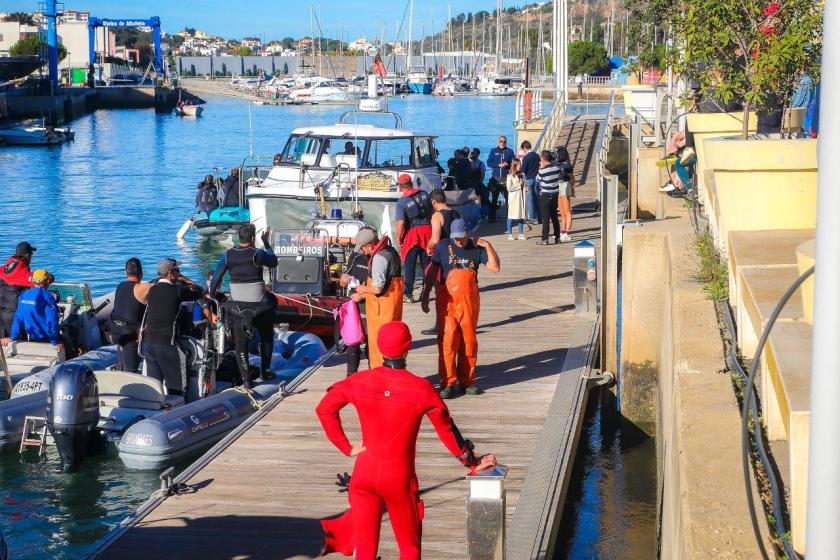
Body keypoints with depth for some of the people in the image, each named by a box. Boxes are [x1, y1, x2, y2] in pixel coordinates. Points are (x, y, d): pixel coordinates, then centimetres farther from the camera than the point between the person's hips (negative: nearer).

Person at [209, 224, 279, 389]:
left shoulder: (228, 255, -4)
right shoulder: (257, 254, -13)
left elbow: (216, 278, -1)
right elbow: (273, 263, 6)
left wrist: (211, 295, 13)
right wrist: (266, 243, 14)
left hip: (237, 306, 2)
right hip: (259, 305, -2)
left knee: (240, 344, 9)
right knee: (266, 338, 23)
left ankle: (246, 379, 2)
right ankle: (264, 372, 31)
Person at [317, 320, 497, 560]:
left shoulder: (359, 381, -4)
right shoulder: (421, 389, -12)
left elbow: (324, 408, 4)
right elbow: (447, 430, -3)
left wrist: (346, 446, 7)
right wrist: (472, 462, 9)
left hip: (365, 472, 3)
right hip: (399, 477, -2)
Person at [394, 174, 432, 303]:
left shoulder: (401, 202, -13)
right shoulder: (424, 194, 1)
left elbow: (400, 223, -18)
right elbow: (431, 211, 10)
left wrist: (398, 239, -6)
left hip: (412, 234, -4)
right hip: (427, 230, 4)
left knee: (409, 266, 3)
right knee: (427, 264, 12)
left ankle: (408, 294, 2)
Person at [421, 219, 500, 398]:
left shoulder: (476, 248, 4)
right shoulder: (443, 247, 2)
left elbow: (495, 267, -3)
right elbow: (432, 272, 6)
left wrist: (488, 247, -12)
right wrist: (425, 296, 3)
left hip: (469, 299, 2)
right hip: (447, 300, -2)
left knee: (469, 340, 6)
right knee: (449, 339, -6)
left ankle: (467, 381, 16)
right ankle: (448, 382, -2)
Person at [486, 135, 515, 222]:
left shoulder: (510, 151, 8)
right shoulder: (493, 151, 10)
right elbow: (489, 163, 1)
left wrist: (507, 165, -16)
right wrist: (499, 165, -11)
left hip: (506, 179, -1)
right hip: (495, 178, 1)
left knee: (508, 198, -3)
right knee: (494, 198, 4)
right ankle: (492, 217, 9)